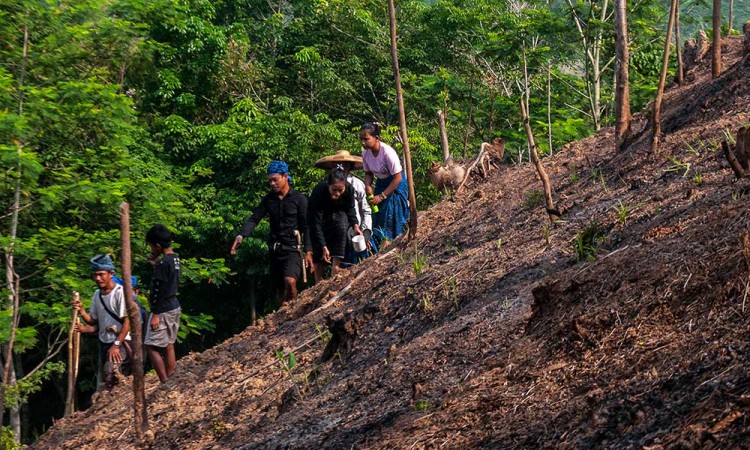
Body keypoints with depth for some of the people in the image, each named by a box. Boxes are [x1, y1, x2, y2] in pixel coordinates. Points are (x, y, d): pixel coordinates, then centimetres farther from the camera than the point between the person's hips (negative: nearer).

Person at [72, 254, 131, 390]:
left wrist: (116, 345, -22)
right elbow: (94, 321, 14)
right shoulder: (97, 295, 7)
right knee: (104, 379, 10)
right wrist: (81, 311, -4)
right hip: (104, 342, 8)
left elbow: (128, 322, -17)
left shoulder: (120, 292, -15)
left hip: (121, 342, -8)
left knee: (110, 372, -28)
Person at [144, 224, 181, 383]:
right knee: (168, 346, 13)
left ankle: (165, 382, -7)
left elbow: (160, 291, -20)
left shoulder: (163, 263, -20)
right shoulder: (175, 259, 7)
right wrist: (156, 265, 10)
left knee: (151, 346, -4)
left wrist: (156, 315, -18)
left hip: (163, 310, -9)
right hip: (174, 308, 9)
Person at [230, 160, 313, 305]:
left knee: (290, 281, -26)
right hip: (275, 248, 5)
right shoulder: (269, 199, 7)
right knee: (279, 288, 9)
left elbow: (306, 227, -5)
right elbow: (254, 219, -2)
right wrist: (241, 236, -18)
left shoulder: (299, 198, -5)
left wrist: (308, 251, -12)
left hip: (292, 248, -5)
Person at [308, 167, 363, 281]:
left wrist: (355, 225, -20)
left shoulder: (349, 190, -27)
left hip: (339, 214, 2)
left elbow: (350, 210, -4)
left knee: (342, 227, -28)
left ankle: (336, 265, -26)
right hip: (321, 215, -2)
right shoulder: (319, 192, -37)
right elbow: (316, 223, -33)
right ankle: (319, 283, -3)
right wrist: (323, 247, -35)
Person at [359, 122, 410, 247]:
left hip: (396, 185, -6)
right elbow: (368, 173, 6)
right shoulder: (365, 153, -11)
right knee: (378, 216, 1)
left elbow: (397, 178, -23)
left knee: (391, 217, -11)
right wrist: (368, 186, -17)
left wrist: (382, 196, -22)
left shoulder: (387, 152, -29)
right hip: (381, 184, 6)